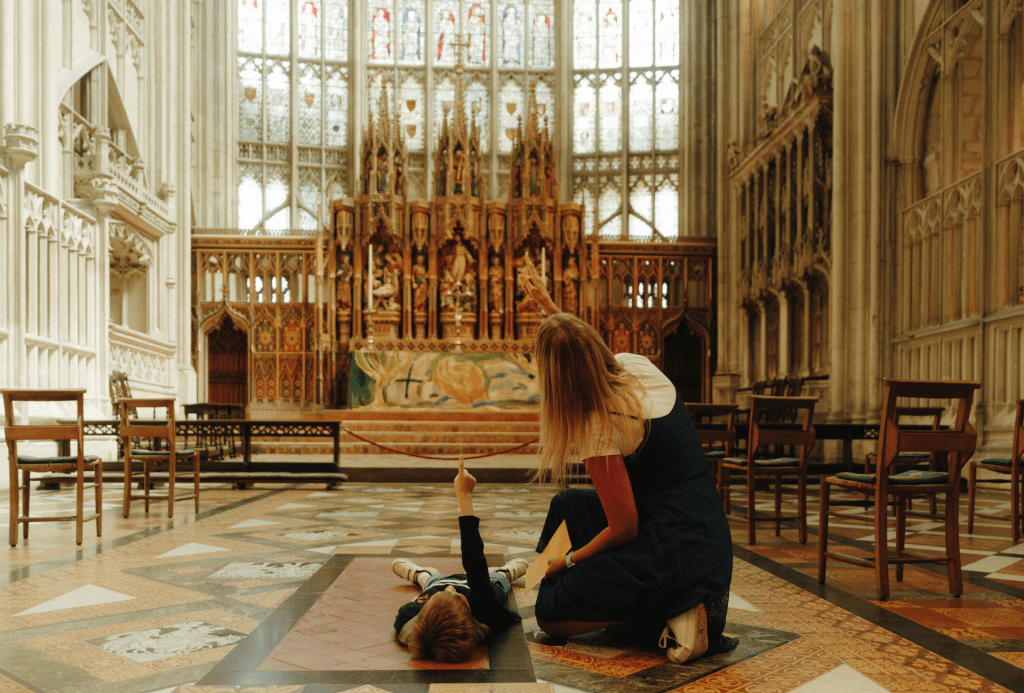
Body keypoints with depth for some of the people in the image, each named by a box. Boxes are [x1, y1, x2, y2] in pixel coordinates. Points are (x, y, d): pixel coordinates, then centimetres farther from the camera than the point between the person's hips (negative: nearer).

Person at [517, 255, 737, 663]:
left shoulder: (598, 428, -22)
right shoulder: (638, 367, 0)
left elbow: (624, 529, -16)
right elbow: (586, 351, 27)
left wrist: (568, 561, -1)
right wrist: (547, 303, 32)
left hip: (673, 550, -9)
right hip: (709, 534, 9)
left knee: (549, 614, 3)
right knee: (568, 505, 25)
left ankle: (672, 616, -10)